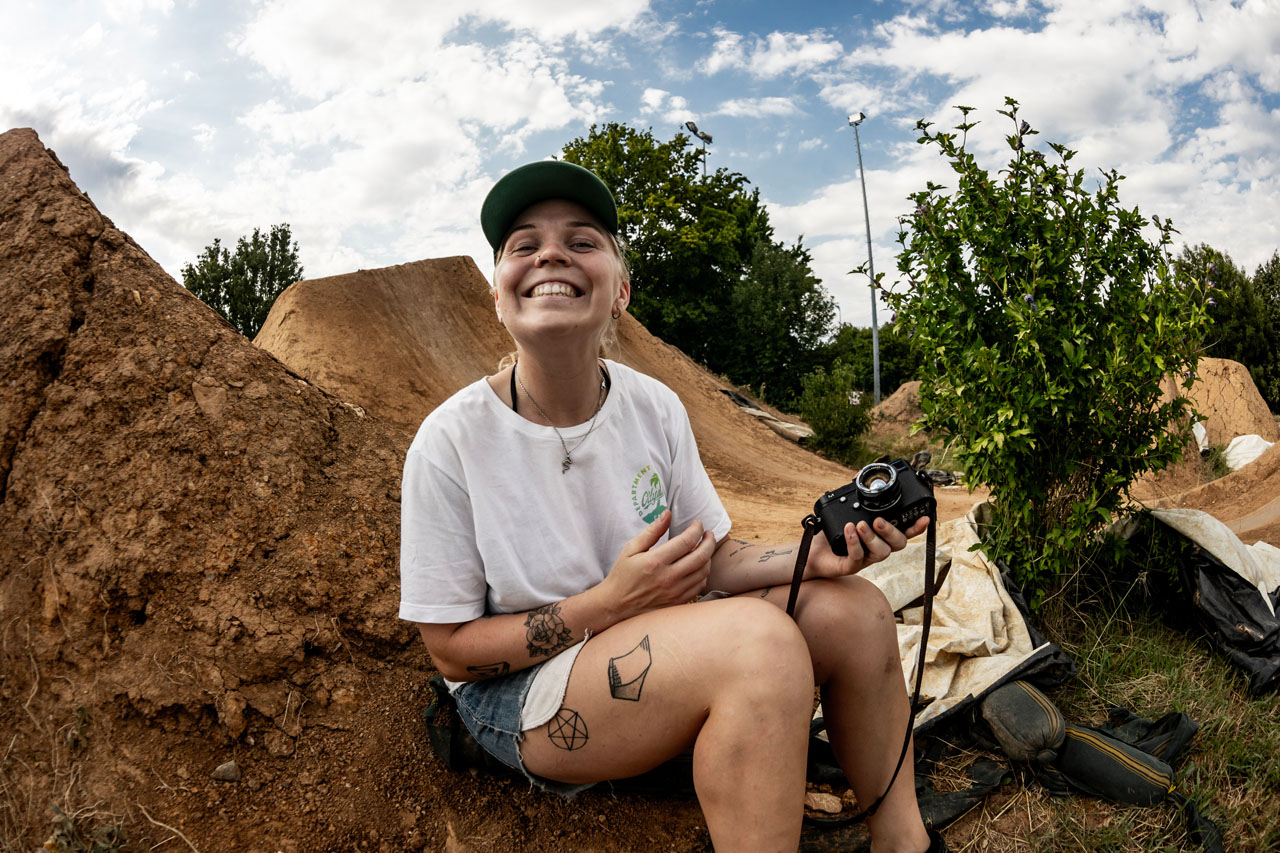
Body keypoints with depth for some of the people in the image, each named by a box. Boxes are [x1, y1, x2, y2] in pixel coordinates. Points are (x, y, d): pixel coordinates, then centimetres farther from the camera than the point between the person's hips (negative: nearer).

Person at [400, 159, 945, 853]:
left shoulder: (655, 407, -4)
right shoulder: (452, 441, -17)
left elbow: (707, 561, 3)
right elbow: (451, 648, -12)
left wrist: (807, 557, -17)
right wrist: (608, 604, -23)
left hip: (662, 648, 6)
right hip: (515, 692, -5)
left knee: (852, 608, -14)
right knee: (759, 637, -31)